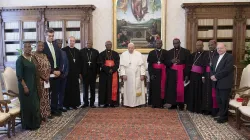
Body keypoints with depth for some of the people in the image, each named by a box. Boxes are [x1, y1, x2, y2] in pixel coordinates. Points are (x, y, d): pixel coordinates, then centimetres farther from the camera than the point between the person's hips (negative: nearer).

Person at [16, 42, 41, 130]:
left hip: (33, 85, 7)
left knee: (35, 104, 13)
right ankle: (28, 125, 13)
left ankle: (35, 123, 26)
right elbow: (19, 75, -15)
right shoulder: (20, 60, -12)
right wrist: (25, 86, -19)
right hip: (25, 86, -7)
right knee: (27, 105, 0)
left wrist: (35, 85, 12)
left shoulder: (32, 58, 9)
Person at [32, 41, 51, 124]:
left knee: (45, 97, 11)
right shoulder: (33, 56, -9)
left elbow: (48, 66, 11)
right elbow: (36, 69, -15)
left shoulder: (44, 56, 13)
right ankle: (41, 116, 5)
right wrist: (43, 77, -14)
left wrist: (47, 76, -4)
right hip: (39, 80, -7)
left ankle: (46, 114, 20)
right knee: (40, 97, -2)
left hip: (46, 80, 7)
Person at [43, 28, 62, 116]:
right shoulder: (43, 46, -7)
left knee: (55, 92, 9)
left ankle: (54, 109, 19)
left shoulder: (56, 45, 11)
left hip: (57, 72, 5)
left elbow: (60, 59, 11)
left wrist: (59, 70, -1)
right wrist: (52, 71, -13)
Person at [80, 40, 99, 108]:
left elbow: (98, 63, 4)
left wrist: (97, 72, -2)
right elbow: (80, 62, 1)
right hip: (85, 73, 0)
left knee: (93, 89, 6)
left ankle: (92, 103, 13)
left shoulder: (96, 52, 6)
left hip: (93, 73, 1)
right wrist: (80, 72, -6)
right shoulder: (81, 51, 5)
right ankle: (86, 102, 14)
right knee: (85, 88, 6)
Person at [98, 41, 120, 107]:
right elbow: (101, 64, -2)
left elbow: (117, 64, 2)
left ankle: (112, 102, 4)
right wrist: (108, 70, -14)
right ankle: (106, 102, 3)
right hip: (104, 74, 0)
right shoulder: (101, 54, 8)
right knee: (105, 88, -2)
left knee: (113, 88, -2)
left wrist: (112, 70, -14)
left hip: (114, 73, 1)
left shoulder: (116, 54, 10)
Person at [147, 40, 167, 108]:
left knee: (162, 88, 2)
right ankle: (154, 103, 9)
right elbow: (149, 64, 1)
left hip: (162, 72, 0)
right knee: (154, 88, 1)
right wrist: (151, 73, -9)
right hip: (154, 72, 0)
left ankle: (161, 103, 10)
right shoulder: (151, 53, 6)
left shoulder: (165, 52, 6)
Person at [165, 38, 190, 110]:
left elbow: (187, 64, -4)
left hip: (181, 73, -3)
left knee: (181, 89, -3)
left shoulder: (186, 52, 1)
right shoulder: (169, 52, 11)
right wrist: (171, 61, -14)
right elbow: (166, 63, 8)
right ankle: (173, 104, 13)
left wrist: (187, 75, -11)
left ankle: (181, 104, 8)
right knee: (172, 89, 3)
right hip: (172, 73, 3)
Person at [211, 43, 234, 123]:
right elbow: (212, 68, 15)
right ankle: (221, 114, 25)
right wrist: (212, 76, -6)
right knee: (219, 100, 13)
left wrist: (216, 76, -16)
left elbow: (227, 70, -19)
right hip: (217, 83, 7)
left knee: (224, 101, 1)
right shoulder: (215, 58, 17)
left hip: (225, 83, -7)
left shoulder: (229, 57, -8)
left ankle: (224, 117, 14)